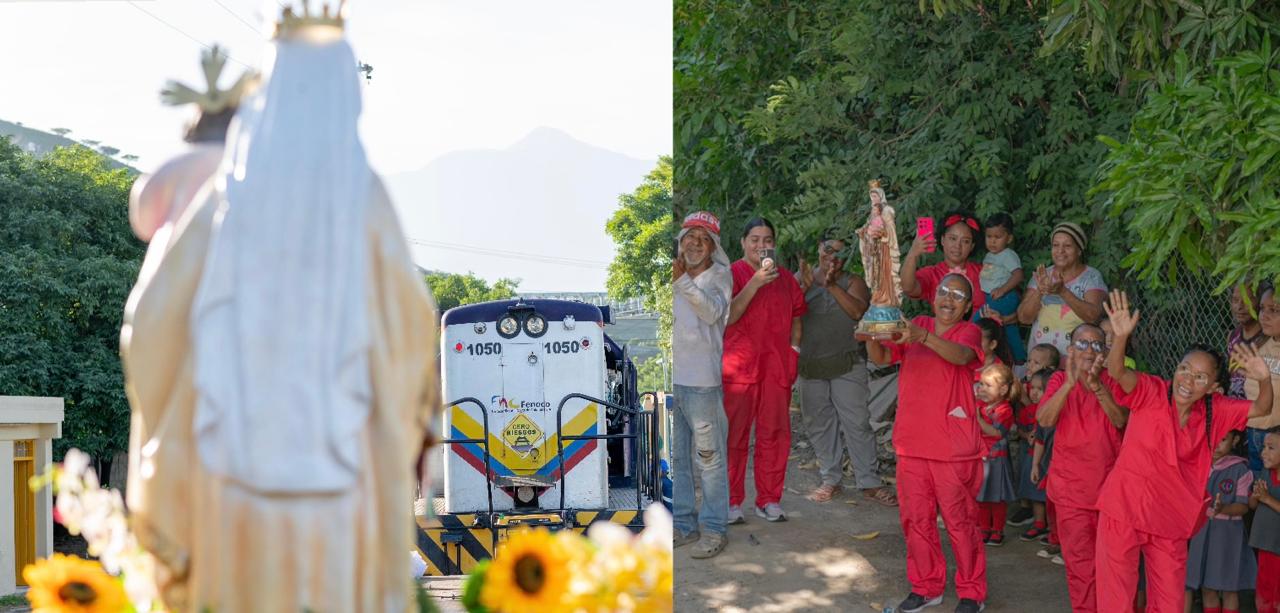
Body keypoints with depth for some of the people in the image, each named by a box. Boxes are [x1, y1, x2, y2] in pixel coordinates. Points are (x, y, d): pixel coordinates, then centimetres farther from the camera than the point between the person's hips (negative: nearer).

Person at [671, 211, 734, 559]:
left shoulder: (718, 276, -2)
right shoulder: (672, 273, 12)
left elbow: (713, 311, -21)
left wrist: (682, 282, -31)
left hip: (701, 378, -5)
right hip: (669, 376, 5)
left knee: (709, 457, -2)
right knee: (674, 458, 12)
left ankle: (714, 529, 5)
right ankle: (683, 524, 22)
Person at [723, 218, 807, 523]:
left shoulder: (785, 277, 15)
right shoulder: (731, 274, 0)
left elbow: (795, 318, 24)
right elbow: (727, 317, -12)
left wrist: (793, 349, 10)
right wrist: (755, 283, -19)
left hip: (777, 368, 4)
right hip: (739, 366, -4)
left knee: (774, 435, 5)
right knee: (734, 436, -2)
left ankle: (769, 500, 14)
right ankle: (732, 502, 4)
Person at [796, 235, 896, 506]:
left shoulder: (852, 282, 2)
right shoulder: (800, 278, 8)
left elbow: (858, 310, -15)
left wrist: (833, 285, -21)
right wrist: (805, 286, -17)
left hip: (846, 364, -3)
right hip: (811, 366, 3)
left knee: (857, 423, -5)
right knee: (819, 424, 8)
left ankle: (870, 482, -2)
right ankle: (830, 479, 19)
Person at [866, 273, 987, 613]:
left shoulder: (969, 331, -3)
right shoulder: (914, 326, 9)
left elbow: (961, 355, -26)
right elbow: (881, 357, -1)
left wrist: (924, 337, -42)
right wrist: (872, 335, -24)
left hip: (954, 446, -4)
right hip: (912, 442, 4)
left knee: (959, 519, 2)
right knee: (915, 518, 11)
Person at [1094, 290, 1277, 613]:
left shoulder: (1214, 410, 1)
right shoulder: (1151, 393, -13)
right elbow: (1117, 372, -28)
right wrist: (1121, 336, -47)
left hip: (1172, 519, 4)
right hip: (1125, 510, -4)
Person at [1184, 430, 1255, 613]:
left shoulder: (1240, 469, -8)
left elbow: (1243, 506, -11)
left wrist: (1223, 509, -28)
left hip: (1228, 532, -4)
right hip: (1202, 530, 4)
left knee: (1228, 589, 3)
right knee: (1207, 588, 8)